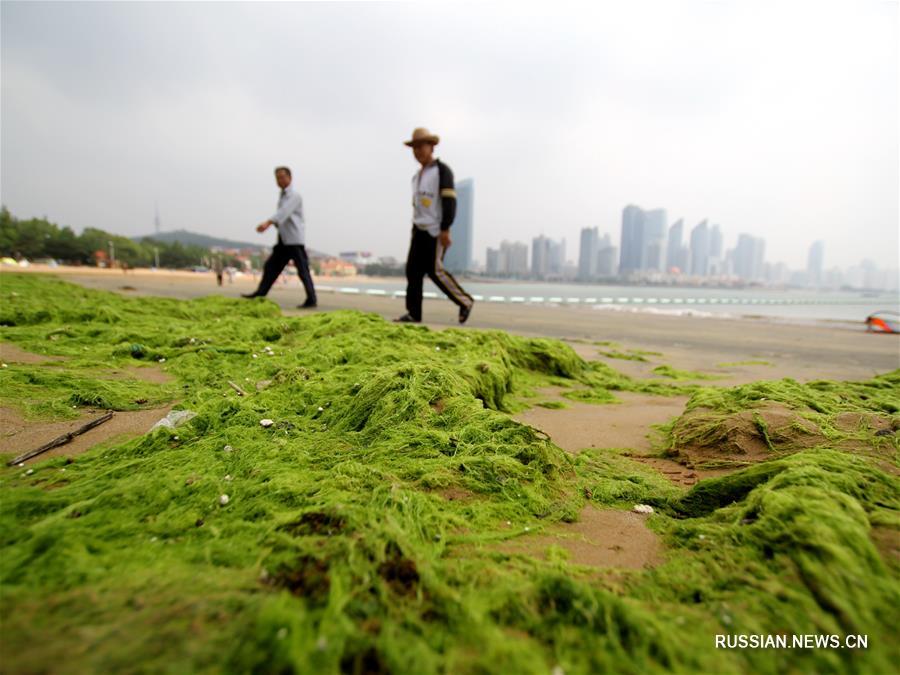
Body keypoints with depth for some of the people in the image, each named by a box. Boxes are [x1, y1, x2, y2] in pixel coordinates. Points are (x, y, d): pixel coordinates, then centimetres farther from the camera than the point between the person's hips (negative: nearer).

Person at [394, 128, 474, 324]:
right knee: (413, 269, -2)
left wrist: (445, 230, -23)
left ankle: (464, 301, 4)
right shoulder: (418, 175, 19)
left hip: (436, 230, -8)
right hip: (419, 229, 8)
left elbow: (449, 201, -16)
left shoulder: (443, 170, -7)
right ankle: (413, 313, -1)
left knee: (435, 270, -12)